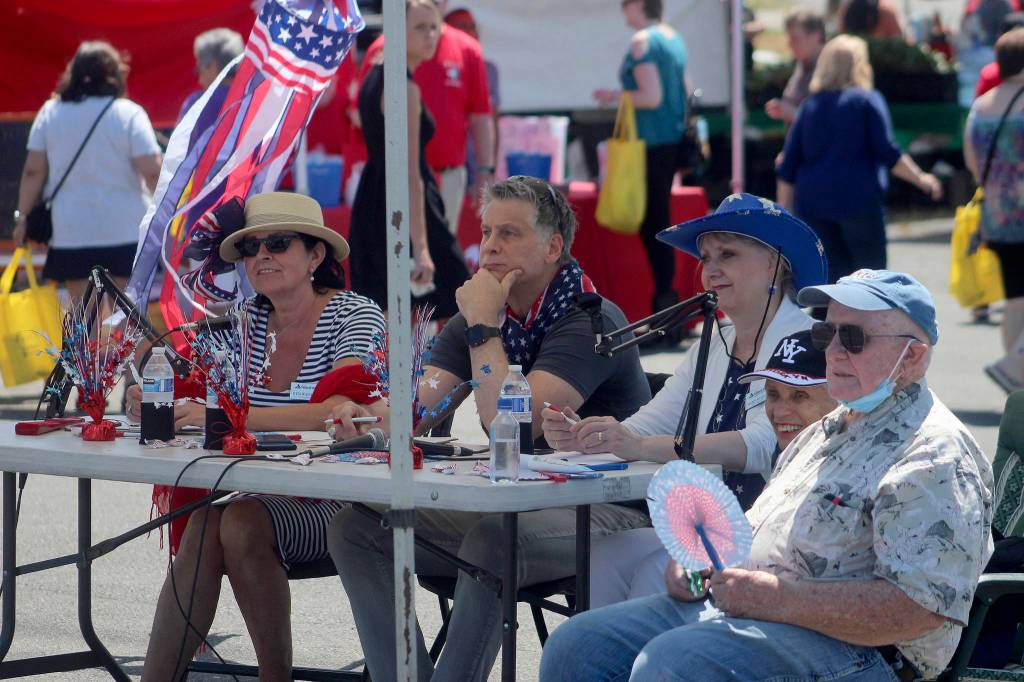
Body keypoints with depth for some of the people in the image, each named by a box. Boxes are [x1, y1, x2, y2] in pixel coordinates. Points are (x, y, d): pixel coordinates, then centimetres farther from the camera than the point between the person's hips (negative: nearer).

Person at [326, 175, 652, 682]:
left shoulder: (590, 321, -14)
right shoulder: (477, 319, 10)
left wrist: (483, 327, -17)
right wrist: (371, 413, -22)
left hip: (604, 510, -8)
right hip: (511, 505, 8)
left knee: (492, 538, -38)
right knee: (357, 525, -6)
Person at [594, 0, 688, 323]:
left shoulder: (642, 41, -12)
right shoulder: (674, 38, 15)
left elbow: (652, 97, -19)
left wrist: (614, 96, -7)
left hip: (651, 142, -9)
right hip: (674, 139, 9)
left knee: (652, 226, -7)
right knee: (659, 222, 13)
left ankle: (665, 312, -8)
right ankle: (666, 304, 14)